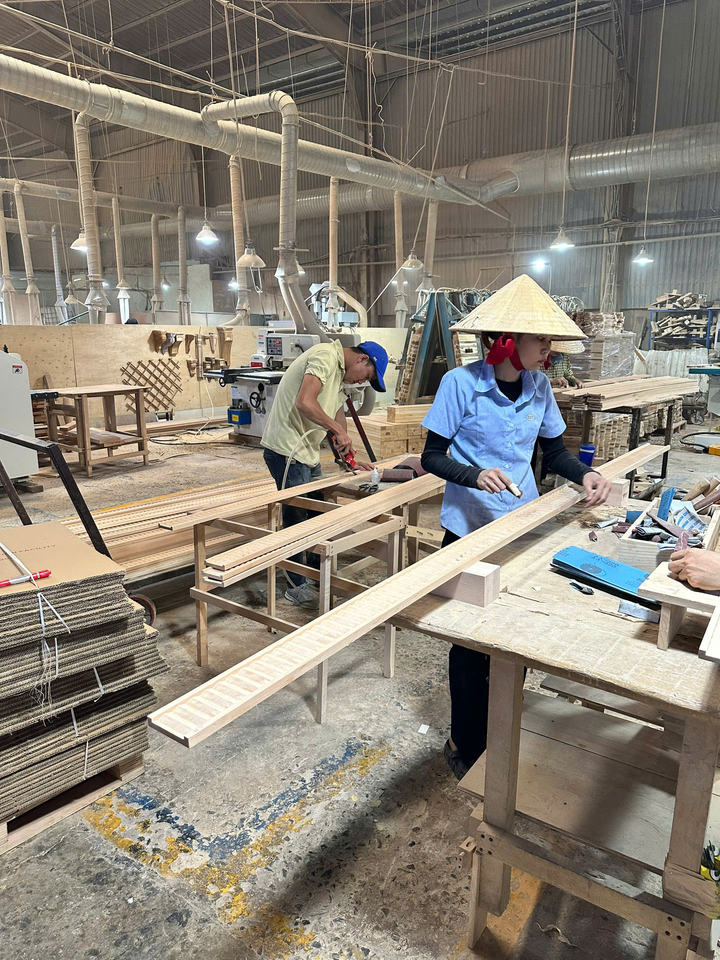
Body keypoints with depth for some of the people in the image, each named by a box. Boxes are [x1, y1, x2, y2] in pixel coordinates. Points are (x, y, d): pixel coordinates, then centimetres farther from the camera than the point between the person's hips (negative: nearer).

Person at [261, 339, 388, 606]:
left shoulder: (340, 373, 18)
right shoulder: (325, 356, -15)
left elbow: (337, 416, 20)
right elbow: (304, 403, -28)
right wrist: (339, 432, -20)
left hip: (308, 454, 10)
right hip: (286, 451, -10)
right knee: (296, 518, -1)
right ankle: (297, 586, 14)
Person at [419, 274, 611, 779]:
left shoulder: (539, 386, 2)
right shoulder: (461, 382, -13)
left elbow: (555, 451, 11)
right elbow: (432, 456, -10)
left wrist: (585, 474, -9)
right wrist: (475, 476, -27)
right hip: (470, 529, -5)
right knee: (473, 640, 6)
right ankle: (466, 746, 28)